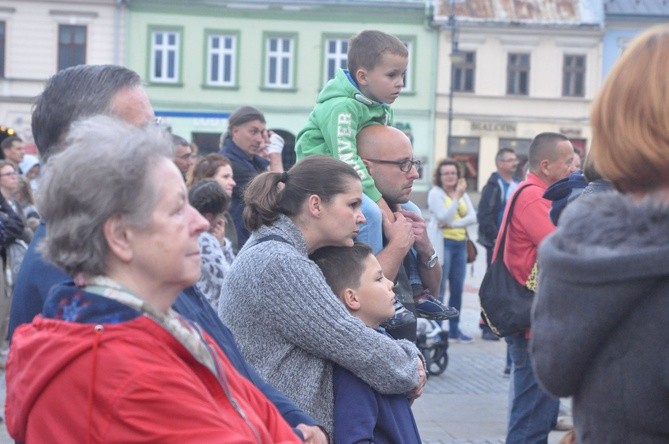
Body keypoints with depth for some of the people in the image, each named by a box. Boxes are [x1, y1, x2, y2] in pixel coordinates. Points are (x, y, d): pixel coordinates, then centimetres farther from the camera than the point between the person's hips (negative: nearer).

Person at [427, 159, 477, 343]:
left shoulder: (463, 194, 14)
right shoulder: (435, 193, -1)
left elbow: (472, 217, 2)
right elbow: (444, 217, -14)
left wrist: (452, 224, -12)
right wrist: (457, 196, -20)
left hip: (460, 244, 6)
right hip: (442, 243, -6)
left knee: (457, 289, 7)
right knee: (439, 290, -7)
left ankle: (454, 328, 14)